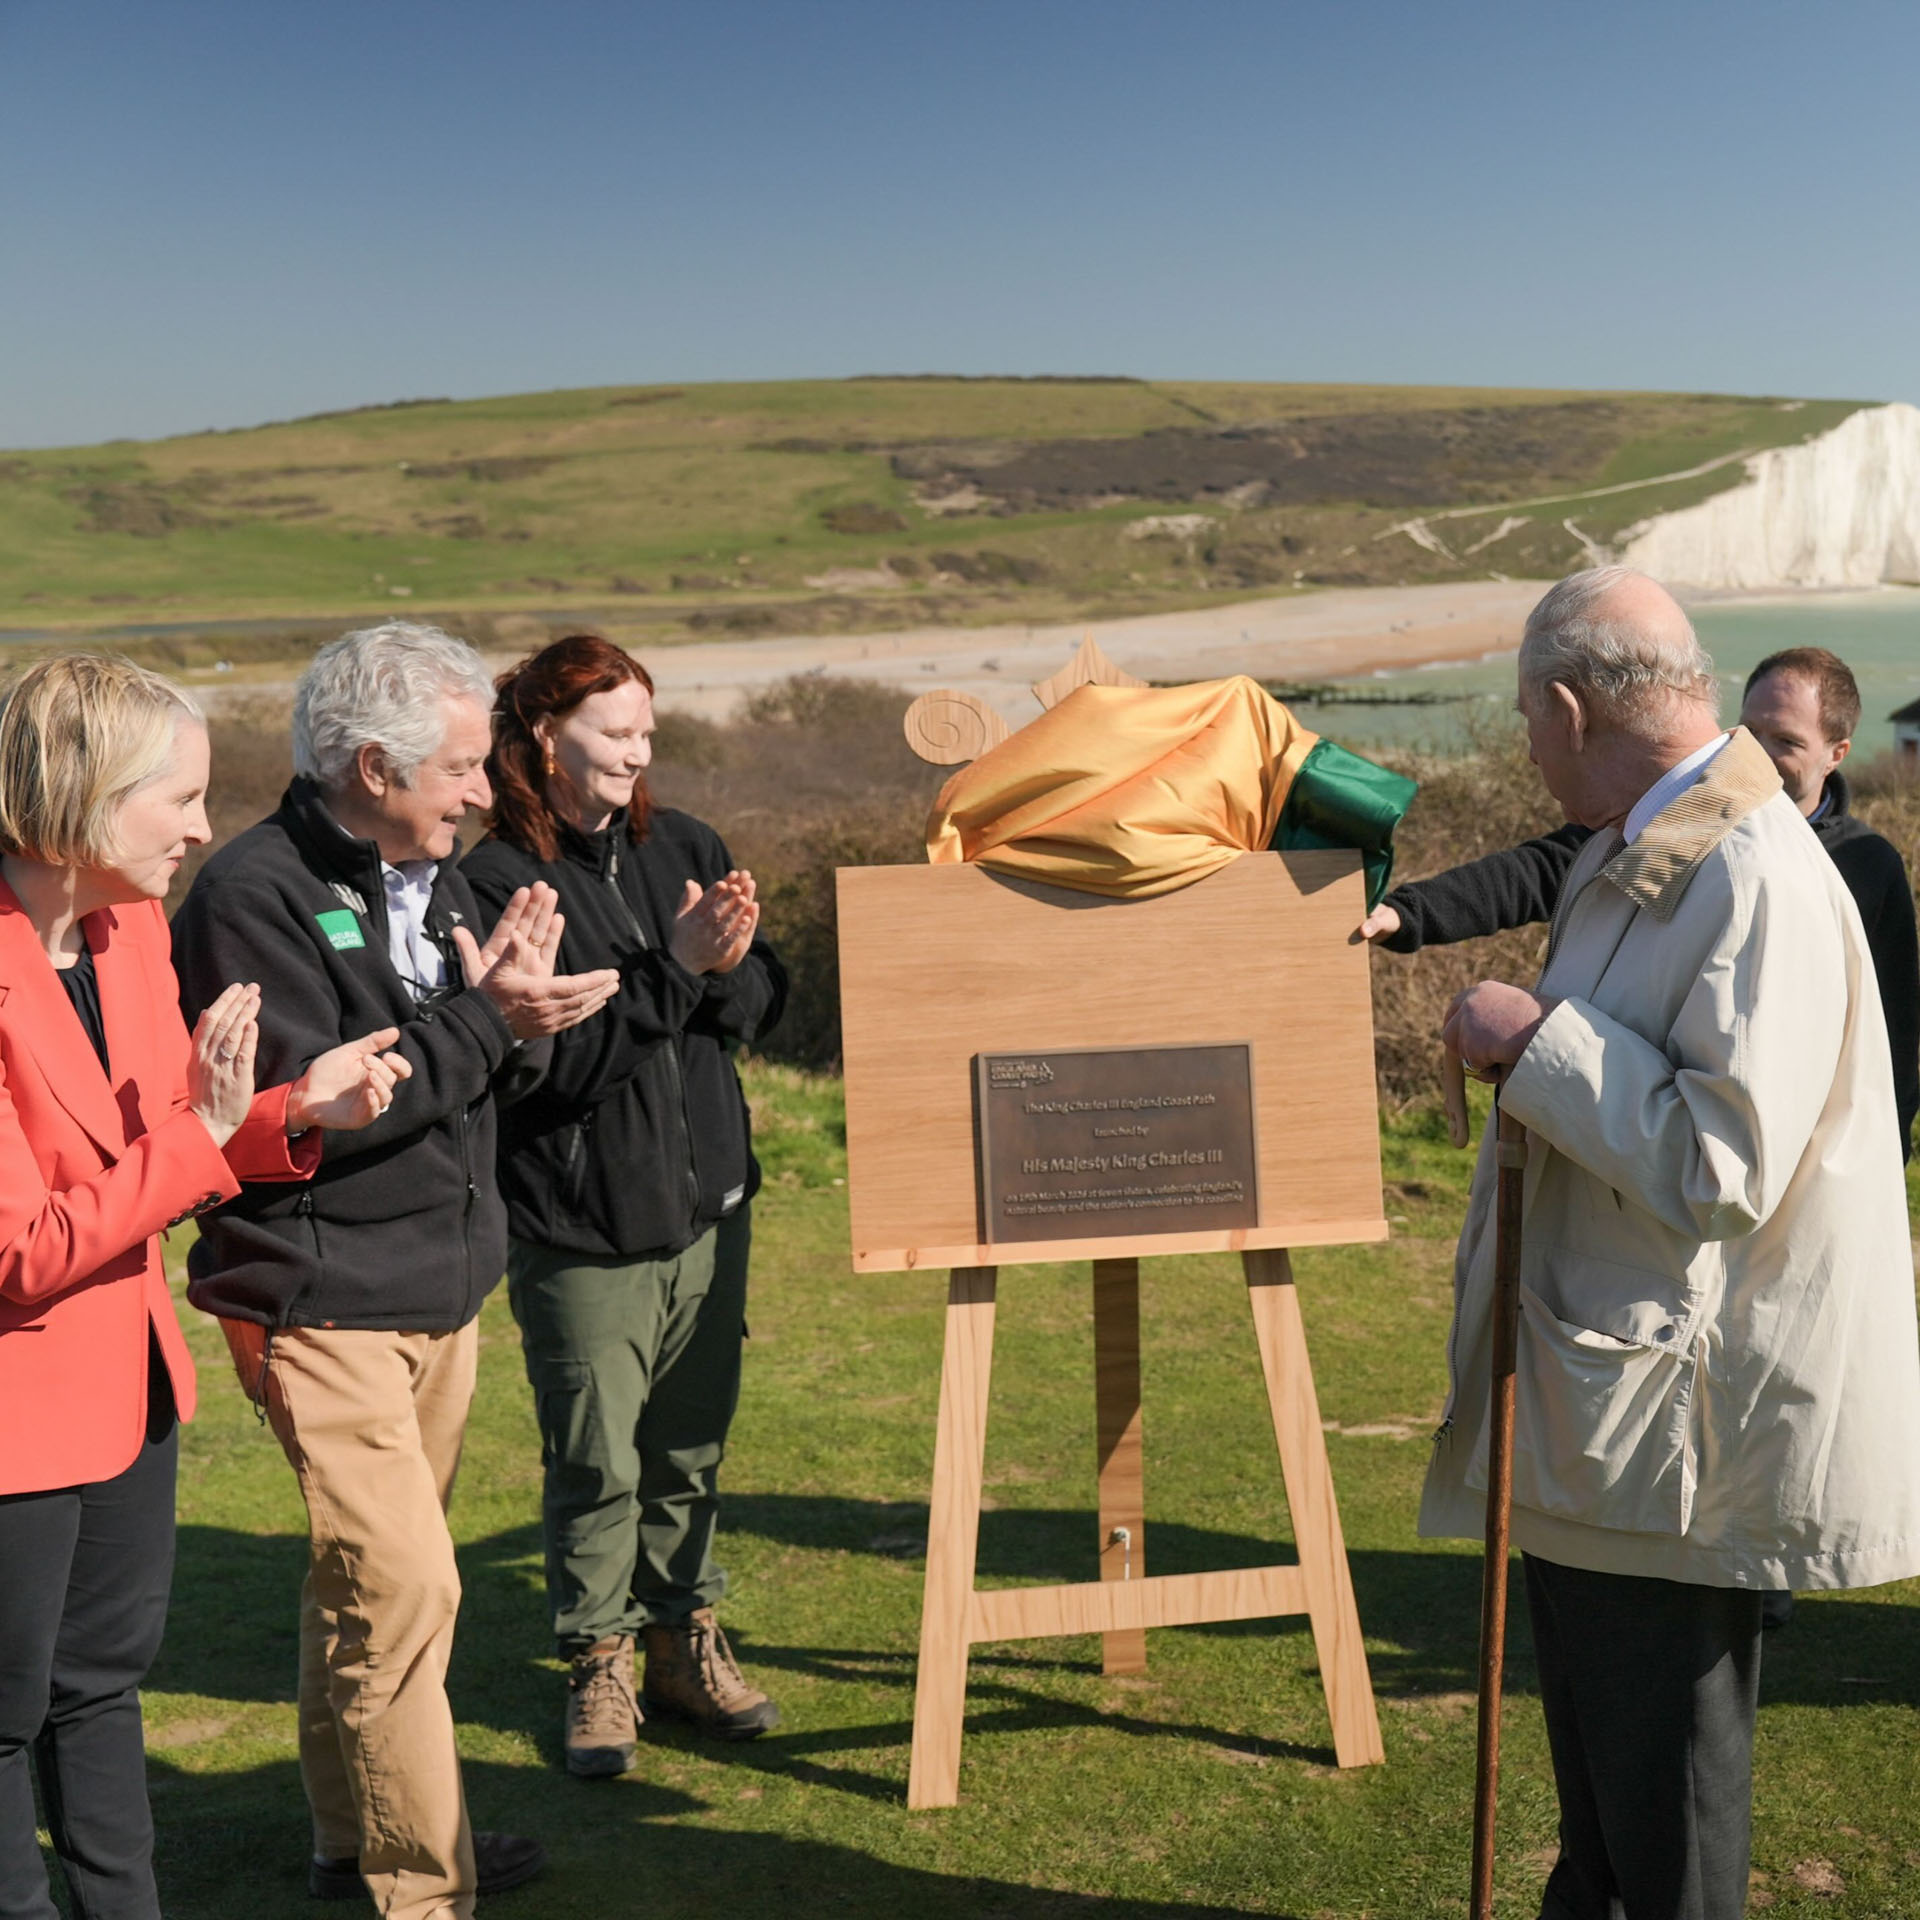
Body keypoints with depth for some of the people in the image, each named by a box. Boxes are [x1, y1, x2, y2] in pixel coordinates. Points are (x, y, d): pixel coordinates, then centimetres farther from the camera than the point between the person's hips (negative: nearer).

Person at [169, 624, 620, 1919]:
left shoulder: (433, 875, 11)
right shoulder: (257, 893, -16)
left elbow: (484, 1086, 14)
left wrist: (519, 1002, -7)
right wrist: (481, 1020, -21)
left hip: (443, 1284, 8)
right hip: (324, 1297, -8)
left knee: (372, 1577, 18)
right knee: (401, 1583, -10)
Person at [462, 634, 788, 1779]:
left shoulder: (683, 847, 6)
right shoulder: (498, 881, -12)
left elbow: (764, 1005, 5)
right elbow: (555, 1060, -19)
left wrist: (731, 966, -16)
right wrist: (672, 966, -23)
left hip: (709, 1204, 5)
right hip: (581, 1230, -5)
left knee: (693, 1446, 15)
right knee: (597, 1460, 4)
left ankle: (686, 1641, 31)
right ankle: (598, 1668, 21)